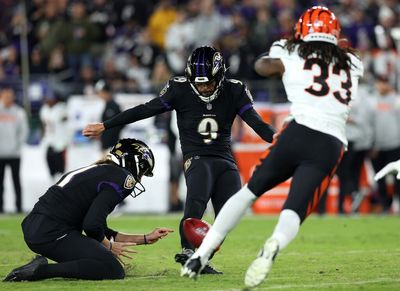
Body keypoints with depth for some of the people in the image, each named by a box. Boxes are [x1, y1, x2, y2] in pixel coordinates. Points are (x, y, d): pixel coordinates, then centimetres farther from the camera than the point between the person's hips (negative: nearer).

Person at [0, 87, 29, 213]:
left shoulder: (19, 112, 3)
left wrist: (18, 145, -6)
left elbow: (24, 130, 3)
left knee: (16, 179, 2)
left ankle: (19, 206, 4)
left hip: (14, 154, -1)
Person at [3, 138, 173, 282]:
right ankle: (41, 271, -18)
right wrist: (109, 246, 4)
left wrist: (146, 239, 32)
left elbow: (102, 232, 28)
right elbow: (92, 225, -16)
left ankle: (42, 264, 9)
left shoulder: (97, 171, 26)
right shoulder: (122, 177, -4)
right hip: (51, 234, -10)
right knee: (114, 271, -14)